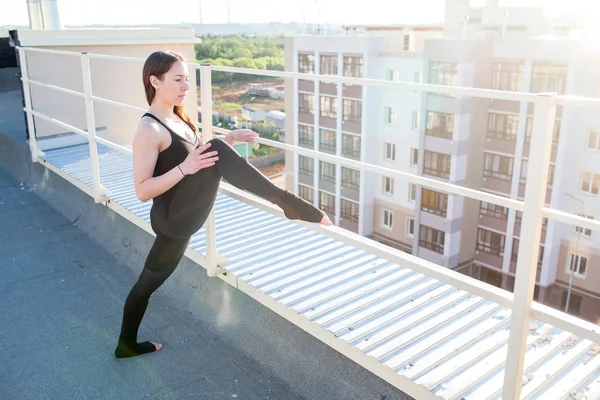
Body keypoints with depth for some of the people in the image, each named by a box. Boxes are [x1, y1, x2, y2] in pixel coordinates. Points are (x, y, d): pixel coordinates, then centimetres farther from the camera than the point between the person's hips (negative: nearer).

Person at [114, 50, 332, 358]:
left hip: (176, 221, 9)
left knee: (149, 281, 21)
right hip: (174, 219, -9)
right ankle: (288, 203, -19)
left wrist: (229, 139, 5)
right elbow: (142, 191, -19)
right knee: (218, 153, -24)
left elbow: (198, 157, 21)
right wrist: (185, 168, -30)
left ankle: (127, 344, 39)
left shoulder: (176, 118, 11)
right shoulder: (149, 131, -17)